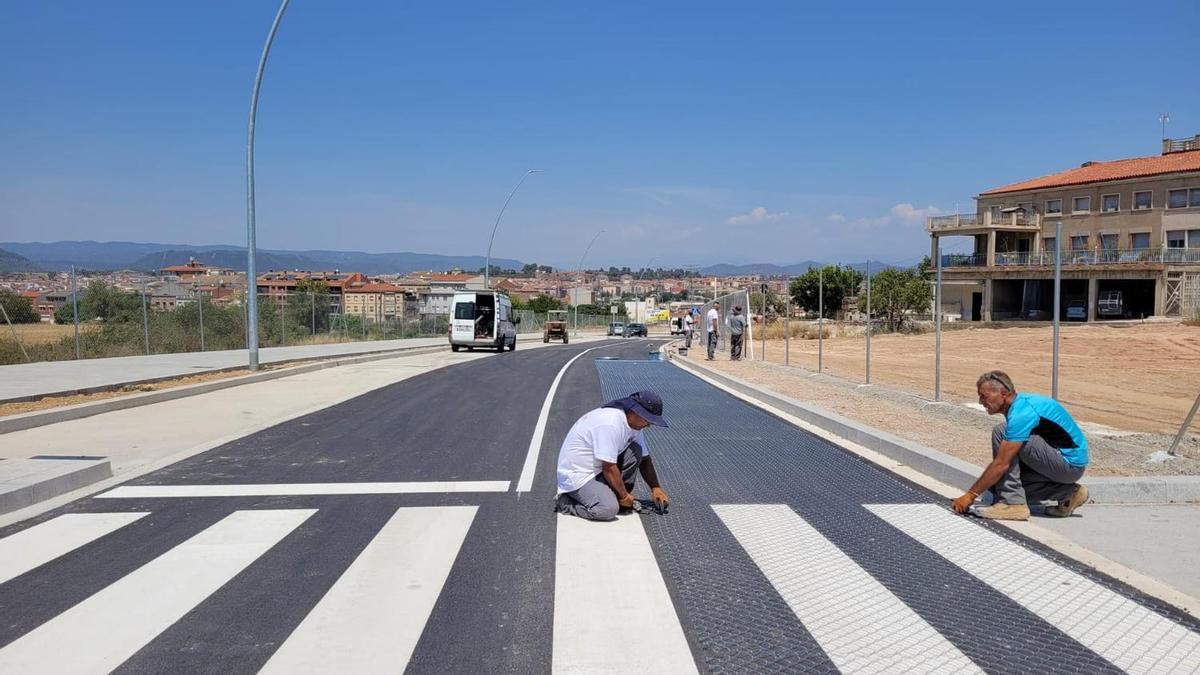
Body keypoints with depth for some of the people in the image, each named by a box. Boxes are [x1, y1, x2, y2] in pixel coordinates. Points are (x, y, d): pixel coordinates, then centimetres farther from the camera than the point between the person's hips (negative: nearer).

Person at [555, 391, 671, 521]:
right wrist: (624, 496, -14)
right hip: (577, 473, -9)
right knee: (608, 510, -27)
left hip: (598, 468, 9)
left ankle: (616, 497, 3)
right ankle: (564, 501, -4)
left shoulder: (634, 423, 2)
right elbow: (609, 468, -25)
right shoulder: (611, 423, -28)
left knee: (635, 451, -8)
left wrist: (656, 488, 1)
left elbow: (644, 460, 12)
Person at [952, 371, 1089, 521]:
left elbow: (1001, 464, -26)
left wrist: (970, 495, -20)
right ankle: (1067, 492, 8)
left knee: (1000, 433, -18)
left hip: (1070, 463, -10)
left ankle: (1012, 503, -17)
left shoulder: (1022, 413, -23)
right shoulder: (1020, 403, 8)